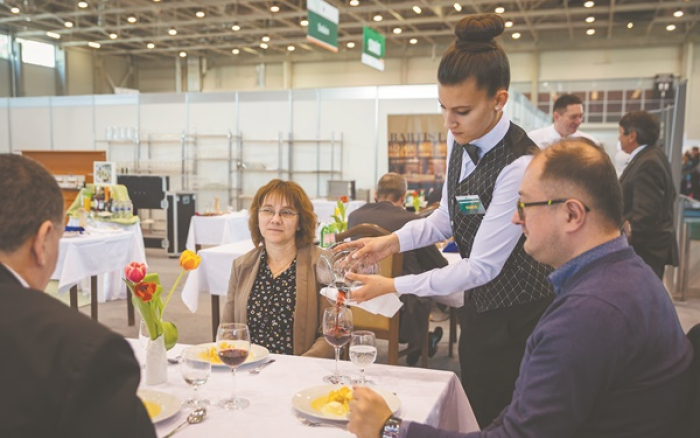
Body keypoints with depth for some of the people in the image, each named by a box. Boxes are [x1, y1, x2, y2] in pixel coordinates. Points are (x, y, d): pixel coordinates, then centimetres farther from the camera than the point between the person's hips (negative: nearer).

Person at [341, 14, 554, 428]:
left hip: (517, 319, -7)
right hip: (479, 307, 7)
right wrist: (392, 241, -5)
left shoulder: (520, 165, -28)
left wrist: (394, 286, -21)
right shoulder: (460, 140, -3)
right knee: (476, 413, 21)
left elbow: (482, 267, -25)